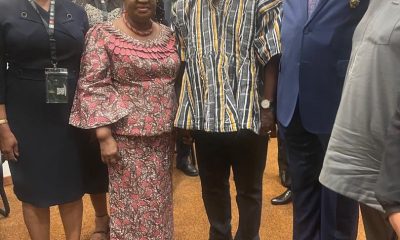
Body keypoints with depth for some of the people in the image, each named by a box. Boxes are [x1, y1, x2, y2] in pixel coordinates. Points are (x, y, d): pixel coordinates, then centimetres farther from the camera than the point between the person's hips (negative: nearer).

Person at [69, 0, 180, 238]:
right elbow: (94, 87, -12)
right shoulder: (103, 35, -8)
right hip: (127, 136, -5)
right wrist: (105, 136, -17)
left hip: (164, 134, 5)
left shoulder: (168, 35, 7)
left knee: (159, 197, 16)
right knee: (132, 199, 5)